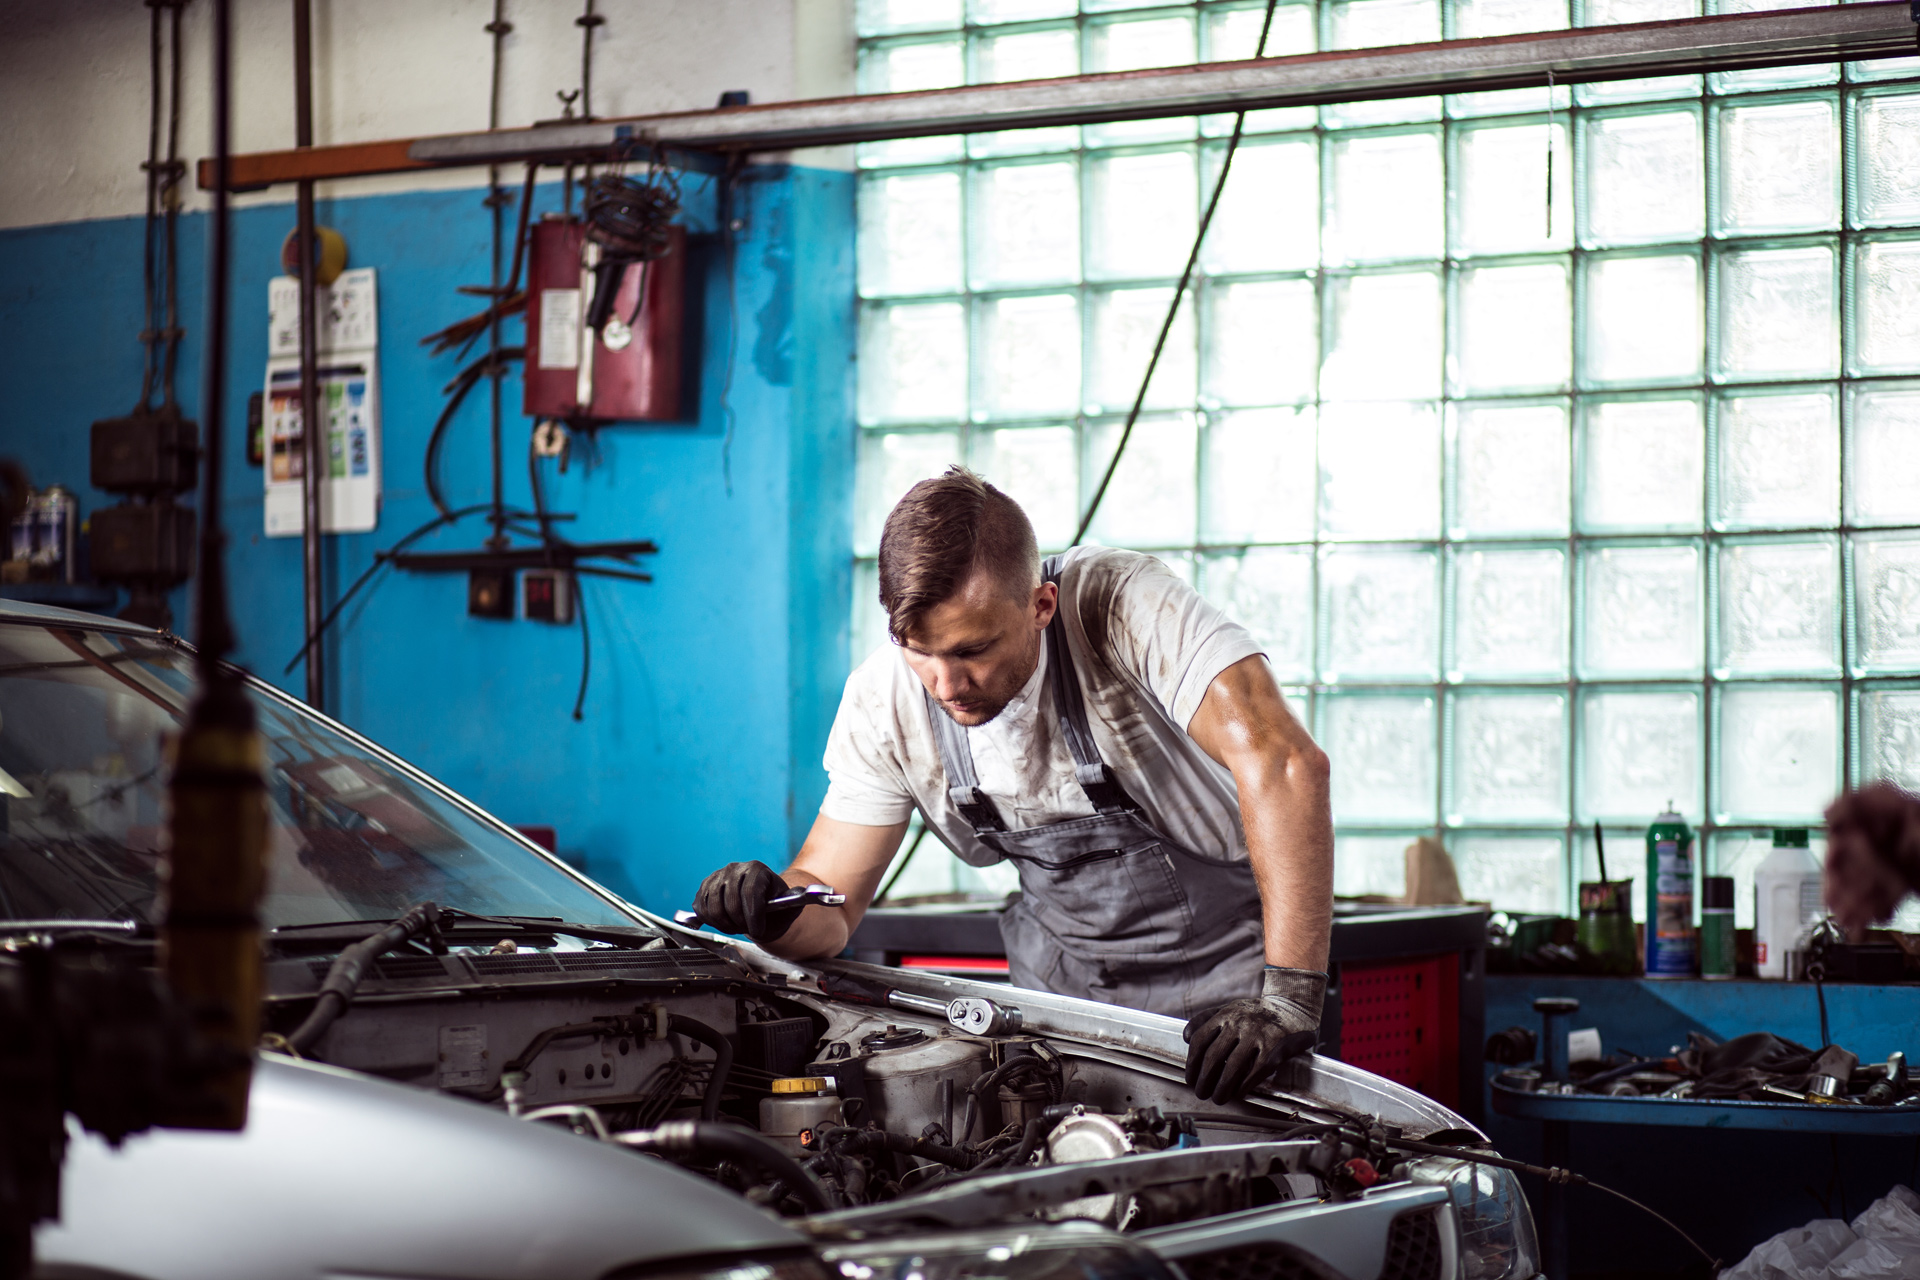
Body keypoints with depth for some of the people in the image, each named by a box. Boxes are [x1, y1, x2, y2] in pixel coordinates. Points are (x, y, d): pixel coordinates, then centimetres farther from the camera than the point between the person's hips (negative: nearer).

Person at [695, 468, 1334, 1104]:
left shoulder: (1126, 604, -28)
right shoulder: (880, 701, -13)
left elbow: (1285, 765, -40)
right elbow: (827, 905, -4)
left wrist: (1288, 999, -47)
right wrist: (774, 913, -31)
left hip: (1230, 955, -4)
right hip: (1069, 973, 4)